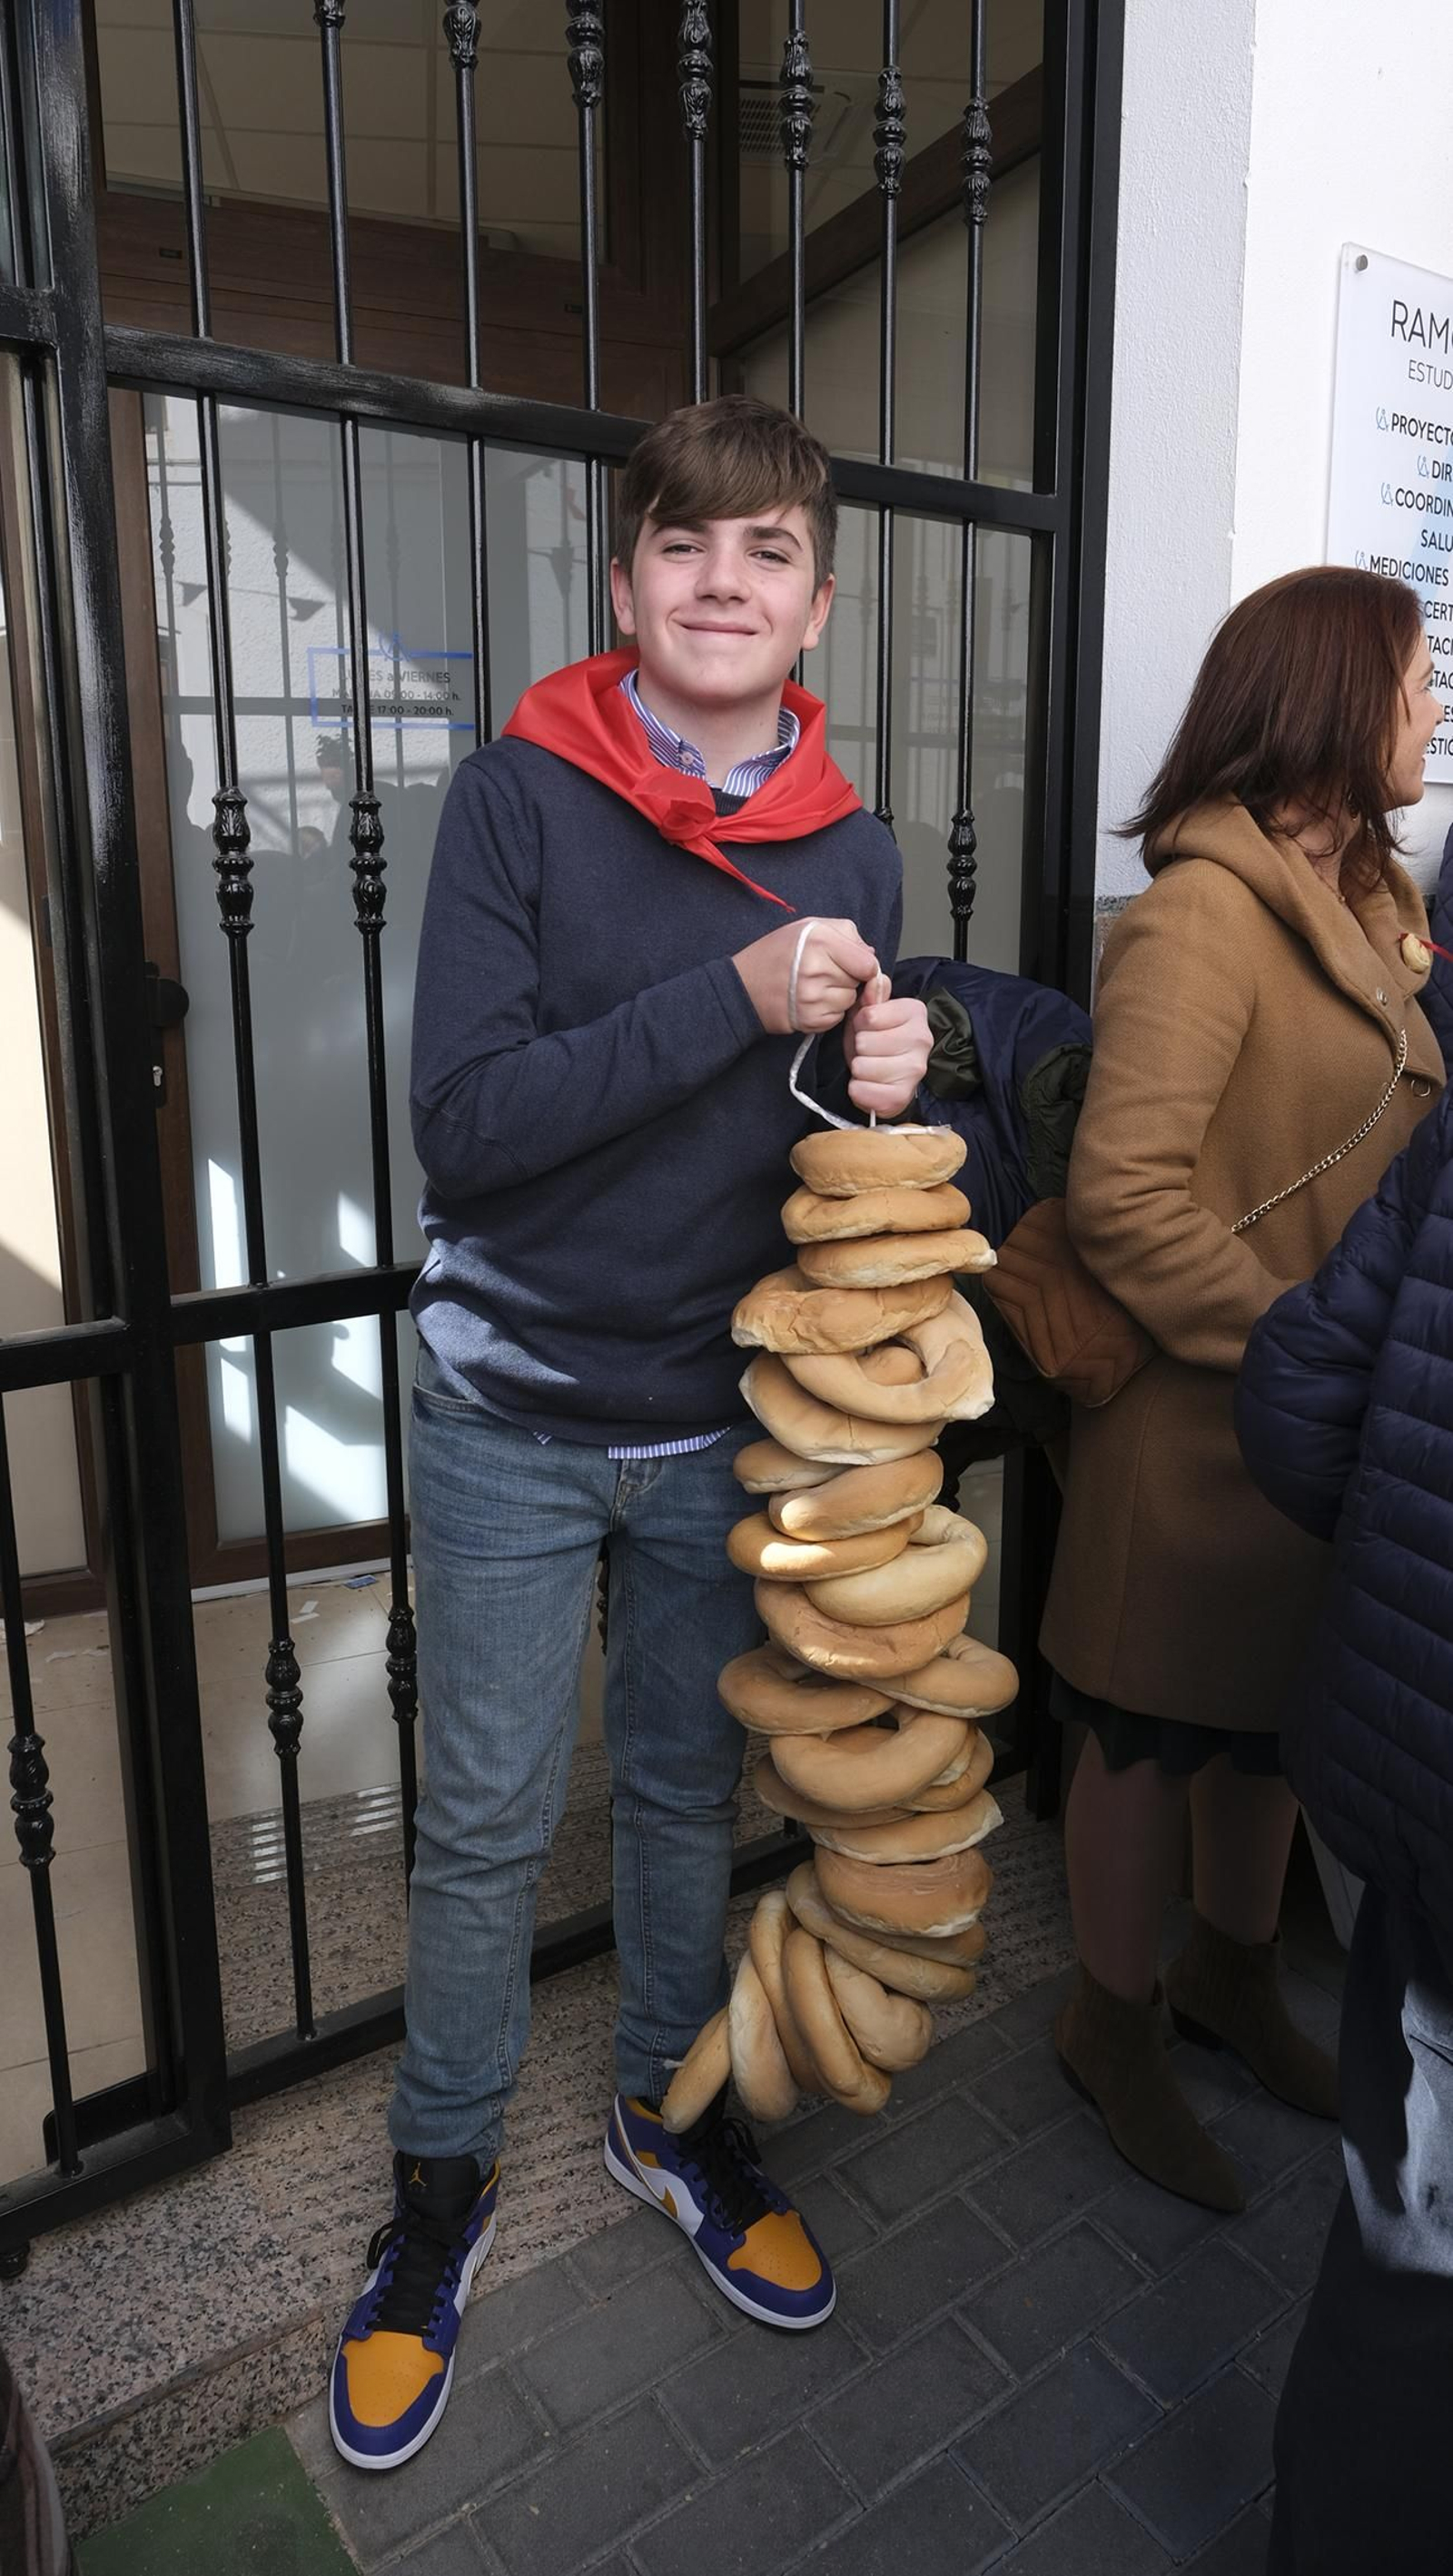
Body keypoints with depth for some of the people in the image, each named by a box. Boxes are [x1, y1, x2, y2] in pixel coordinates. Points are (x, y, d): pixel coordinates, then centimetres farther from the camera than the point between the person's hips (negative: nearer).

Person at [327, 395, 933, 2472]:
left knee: (693, 1789, 19)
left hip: (731, 1415, 3)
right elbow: (465, 1119, -18)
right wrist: (733, 998, -25)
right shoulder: (523, 794, -9)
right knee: (487, 1819, 11)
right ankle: (444, 2181, 36)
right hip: (517, 1410, -2)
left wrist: (883, 1095, -14)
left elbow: (838, 1153, 9)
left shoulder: (850, 850, 1)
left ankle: (669, 2110, 44)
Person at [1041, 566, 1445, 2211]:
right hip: (1201, 1430, -8)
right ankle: (1114, 2025, 36)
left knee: (1276, 1719, 24)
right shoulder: (1202, 913, -18)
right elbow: (1122, 1196, -25)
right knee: (1158, 1740, 12)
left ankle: (1233, 1974, 48)